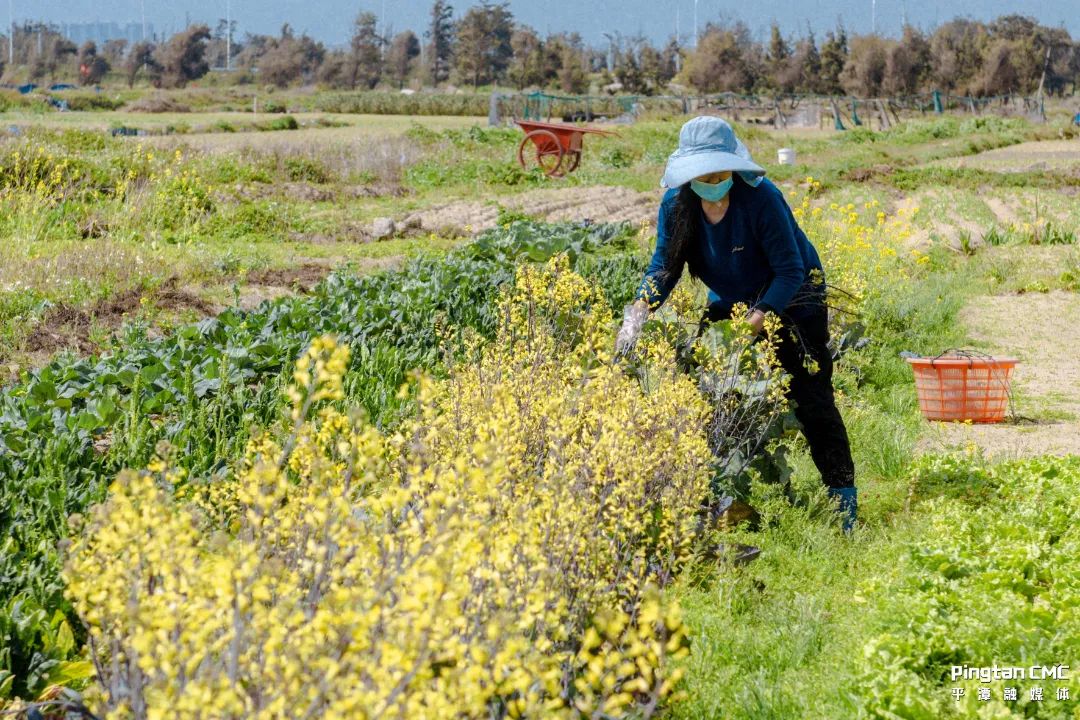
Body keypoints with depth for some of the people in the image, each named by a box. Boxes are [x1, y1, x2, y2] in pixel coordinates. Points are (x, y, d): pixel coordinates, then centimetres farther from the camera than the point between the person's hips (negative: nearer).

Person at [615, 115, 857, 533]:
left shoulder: (761, 198, -30)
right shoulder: (676, 204, -16)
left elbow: (790, 271, -27)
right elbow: (664, 266, -11)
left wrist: (755, 324, -34)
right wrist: (639, 312, -30)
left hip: (790, 301, -5)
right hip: (730, 302, 5)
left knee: (810, 400, -9)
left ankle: (844, 499, -5)